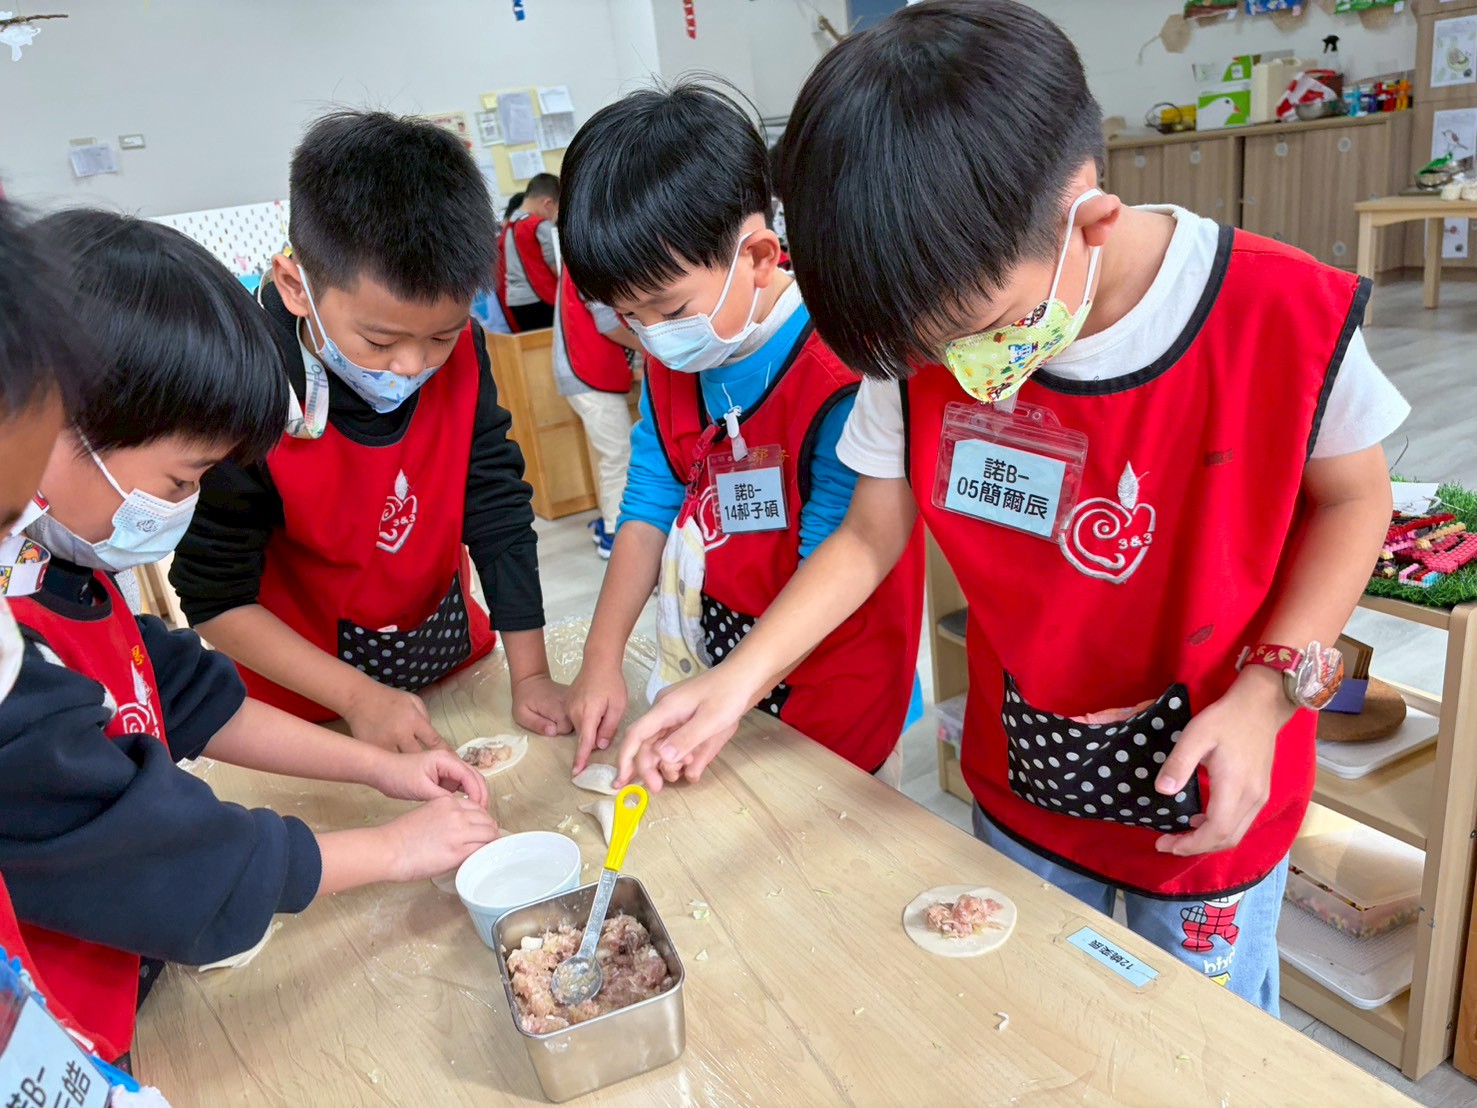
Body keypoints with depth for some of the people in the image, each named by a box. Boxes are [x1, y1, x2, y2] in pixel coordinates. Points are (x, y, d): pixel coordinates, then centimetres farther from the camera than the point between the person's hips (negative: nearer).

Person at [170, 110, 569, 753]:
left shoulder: (462, 355, -17)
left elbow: (498, 509, -11)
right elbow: (215, 599, -21)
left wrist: (529, 675, -14)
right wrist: (359, 698, -28)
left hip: (453, 654, 4)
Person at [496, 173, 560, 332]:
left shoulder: (508, 227, 14)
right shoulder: (541, 225, -9)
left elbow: (501, 270, 18)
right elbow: (559, 270, -9)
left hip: (513, 303, 8)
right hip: (540, 301, -8)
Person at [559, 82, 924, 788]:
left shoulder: (840, 378, -26)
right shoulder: (671, 361, -2)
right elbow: (649, 508, 1)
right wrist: (602, 662, -6)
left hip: (820, 701, -6)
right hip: (700, 665, 7)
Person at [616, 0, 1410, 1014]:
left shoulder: (1289, 320, -25)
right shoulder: (926, 334, -18)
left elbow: (1352, 497, -7)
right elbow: (870, 534, -7)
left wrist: (1265, 693, -19)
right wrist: (737, 682, -17)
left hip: (1206, 797, -2)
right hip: (1021, 785, 2)